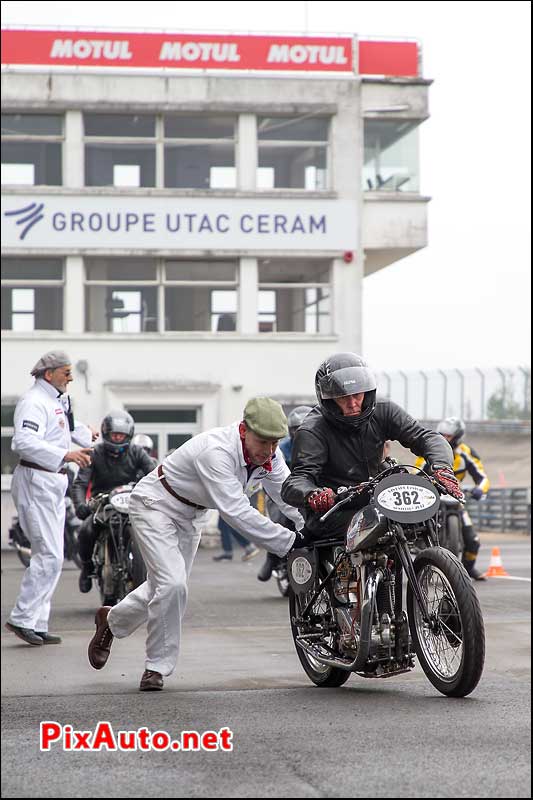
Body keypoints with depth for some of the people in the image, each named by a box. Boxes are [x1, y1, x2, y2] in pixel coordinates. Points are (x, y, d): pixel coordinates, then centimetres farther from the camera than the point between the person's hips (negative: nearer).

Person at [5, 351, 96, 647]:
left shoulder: (57, 400, 16)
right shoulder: (33, 401, -16)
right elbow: (24, 441, -31)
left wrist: (85, 433, 55)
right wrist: (66, 455, -37)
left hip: (54, 483, 10)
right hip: (36, 481, -10)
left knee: (49, 556, 10)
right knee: (49, 556, -13)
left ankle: (36, 624, 13)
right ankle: (22, 619, -8)